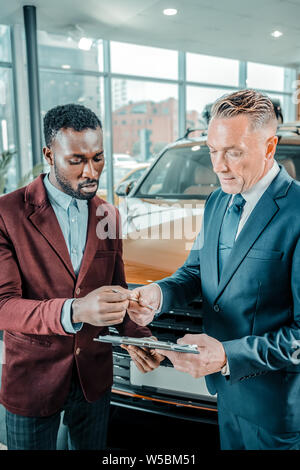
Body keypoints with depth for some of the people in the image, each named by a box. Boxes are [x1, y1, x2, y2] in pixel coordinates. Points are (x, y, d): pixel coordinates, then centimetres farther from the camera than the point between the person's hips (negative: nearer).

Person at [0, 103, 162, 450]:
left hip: (95, 375, 4)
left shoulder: (109, 215, 2)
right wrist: (75, 311, -38)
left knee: (92, 447, 22)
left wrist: (137, 335, -10)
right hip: (32, 381, -4)